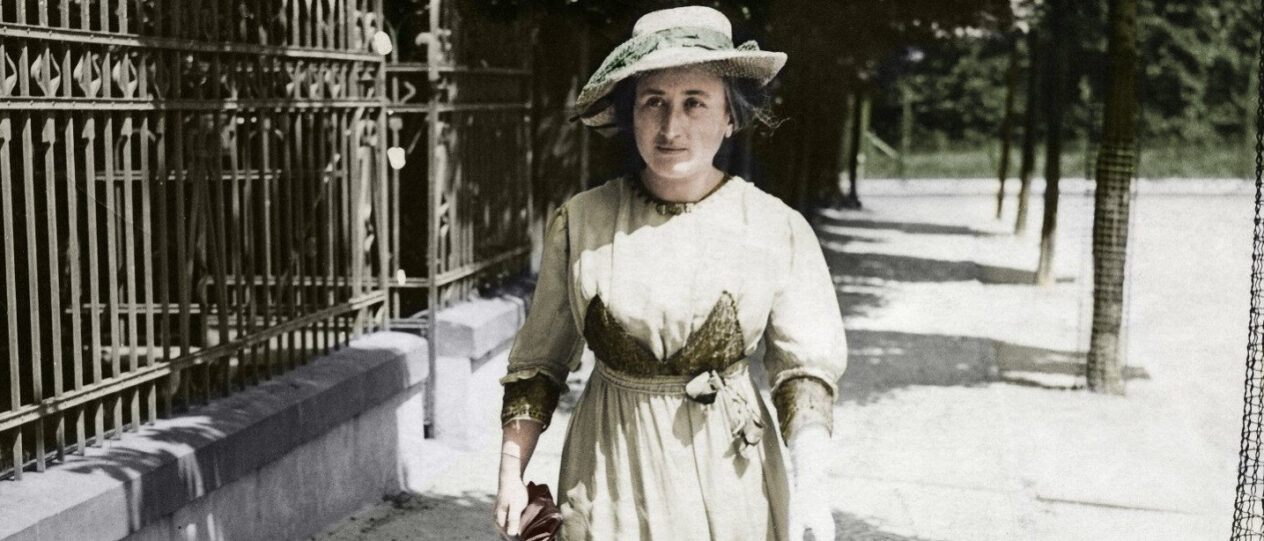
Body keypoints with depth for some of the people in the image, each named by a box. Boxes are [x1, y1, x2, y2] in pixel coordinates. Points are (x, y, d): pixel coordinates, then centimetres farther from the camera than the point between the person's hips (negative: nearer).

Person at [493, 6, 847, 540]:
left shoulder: (779, 231, -7)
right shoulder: (579, 222, -5)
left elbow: (805, 367, -5)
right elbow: (539, 359, 2)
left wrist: (809, 486, -16)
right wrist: (511, 475, -1)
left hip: (728, 475, 0)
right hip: (609, 481, 0)